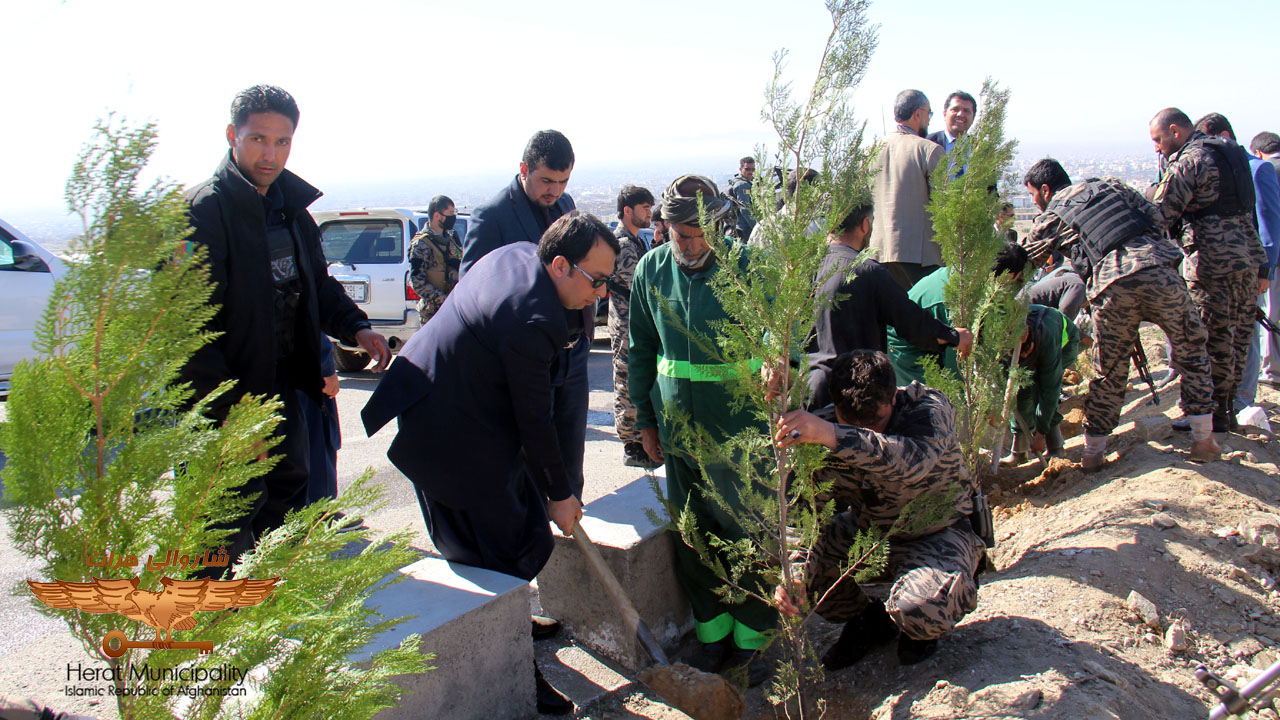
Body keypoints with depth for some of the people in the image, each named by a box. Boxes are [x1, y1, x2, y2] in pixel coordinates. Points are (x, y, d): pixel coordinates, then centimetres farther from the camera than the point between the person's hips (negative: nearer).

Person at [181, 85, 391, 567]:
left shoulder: (290, 204, 8)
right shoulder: (203, 210, -18)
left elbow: (315, 282, 20)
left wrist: (355, 327, 1)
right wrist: (229, 410, -25)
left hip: (282, 383, 9)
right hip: (226, 398, -8)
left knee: (291, 487, 20)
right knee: (231, 513, -1)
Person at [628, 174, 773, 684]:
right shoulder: (651, 270, 2)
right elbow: (641, 350, 12)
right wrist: (645, 420, 12)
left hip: (740, 429, -3)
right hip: (678, 427, 4)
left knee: (748, 532, 4)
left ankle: (751, 636, 23)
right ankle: (713, 630, 29)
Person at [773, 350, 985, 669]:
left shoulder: (931, 409, -25)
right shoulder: (824, 426, -16)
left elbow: (914, 462, -49)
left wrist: (835, 436, -62)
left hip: (937, 534, -4)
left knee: (920, 608, -34)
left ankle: (918, 630, 7)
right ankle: (866, 620, 8)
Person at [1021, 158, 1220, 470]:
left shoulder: (1050, 217, 18)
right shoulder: (1110, 185, 26)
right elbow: (1154, 215, 19)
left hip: (1112, 286, -2)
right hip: (1157, 267, 2)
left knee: (1109, 373, 14)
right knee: (1191, 352, 18)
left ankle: (1093, 453, 21)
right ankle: (1203, 442, 20)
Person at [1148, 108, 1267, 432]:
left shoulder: (1188, 161, -11)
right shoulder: (1231, 152, 17)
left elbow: (1160, 217, -14)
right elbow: (1248, 211, 21)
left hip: (1214, 265, -9)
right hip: (1249, 258, 9)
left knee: (1212, 340, 1)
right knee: (1238, 338, 14)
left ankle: (1213, 413, 9)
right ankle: (1228, 408, 25)